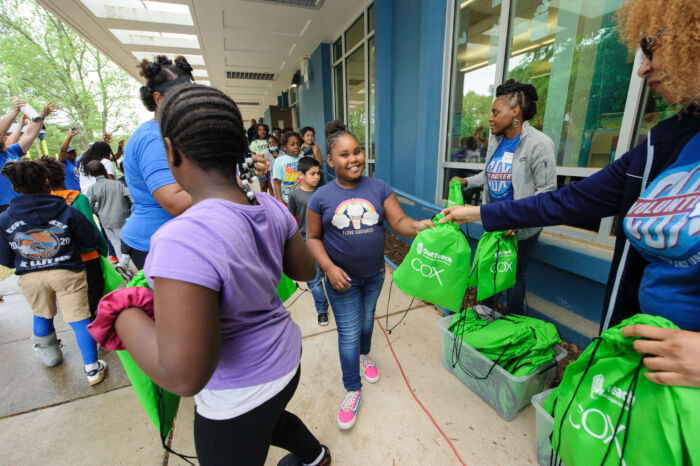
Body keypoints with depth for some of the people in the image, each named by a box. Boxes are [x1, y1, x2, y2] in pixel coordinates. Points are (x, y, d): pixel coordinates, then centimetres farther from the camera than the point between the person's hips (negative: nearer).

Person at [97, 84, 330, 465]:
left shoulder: (184, 238, -34)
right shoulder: (271, 208, -12)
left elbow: (185, 376, -32)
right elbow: (305, 271, 1)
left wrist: (125, 312, -18)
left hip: (238, 397, -7)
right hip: (284, 360, 7)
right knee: (266, 418, 38)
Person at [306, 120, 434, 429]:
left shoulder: (379, 188, -7)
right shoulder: (322, 197, -10)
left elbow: (399, 222, -11)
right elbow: (313, 238, -5)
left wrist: (418, 226, -33)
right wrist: (329, 268, -18)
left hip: (373, 274, 3)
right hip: (342, 278, -2)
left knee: (367, 318, 25)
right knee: (348, 333, 7)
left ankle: (364, 356, 55)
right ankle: (353, 391, 29)